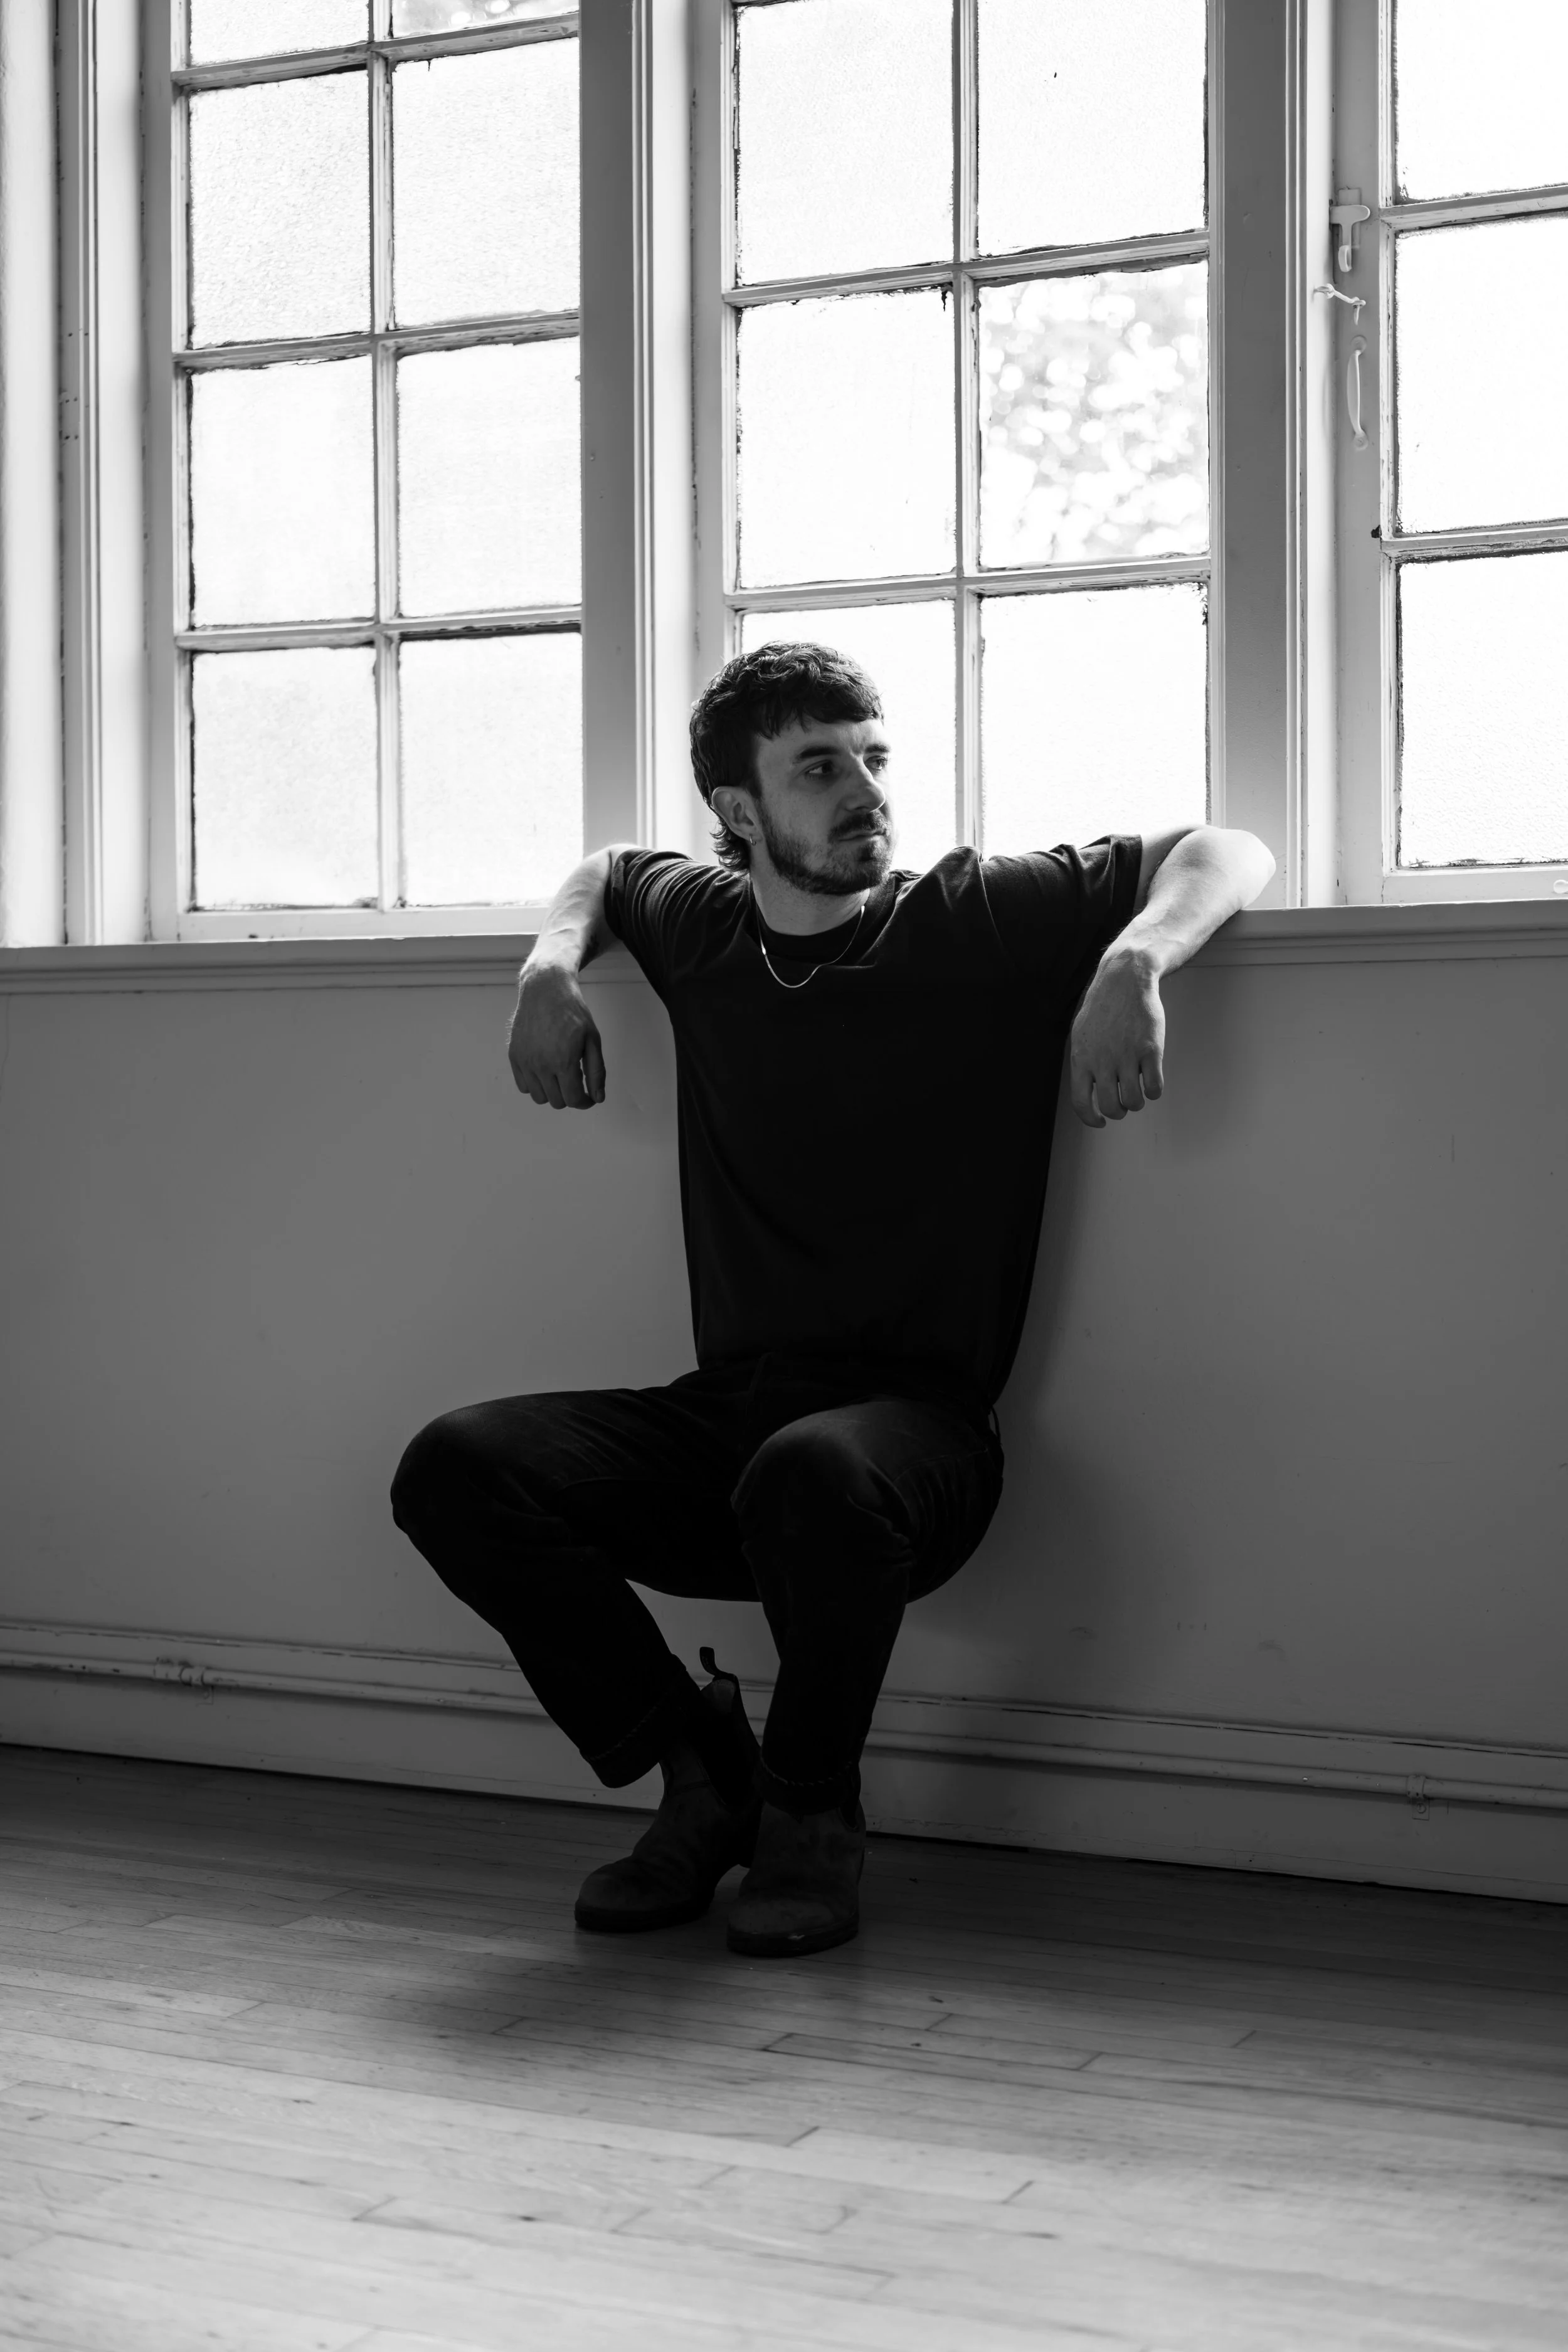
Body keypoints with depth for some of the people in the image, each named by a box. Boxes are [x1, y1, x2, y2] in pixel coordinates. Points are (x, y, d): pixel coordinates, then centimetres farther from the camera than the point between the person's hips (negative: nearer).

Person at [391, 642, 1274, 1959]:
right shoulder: (702, 925, 13)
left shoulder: (985, 922, 1)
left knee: (811, 1473, -40)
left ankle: (812, 1822, -10)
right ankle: (700, 1768, 0)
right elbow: (603, 871, 36)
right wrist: (554, 964, 15)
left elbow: (1223, 854, 4)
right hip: (723, 1411, 4)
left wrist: (1133, 965, -16)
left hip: (915, 1427, -4)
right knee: (454, 1473, -18)